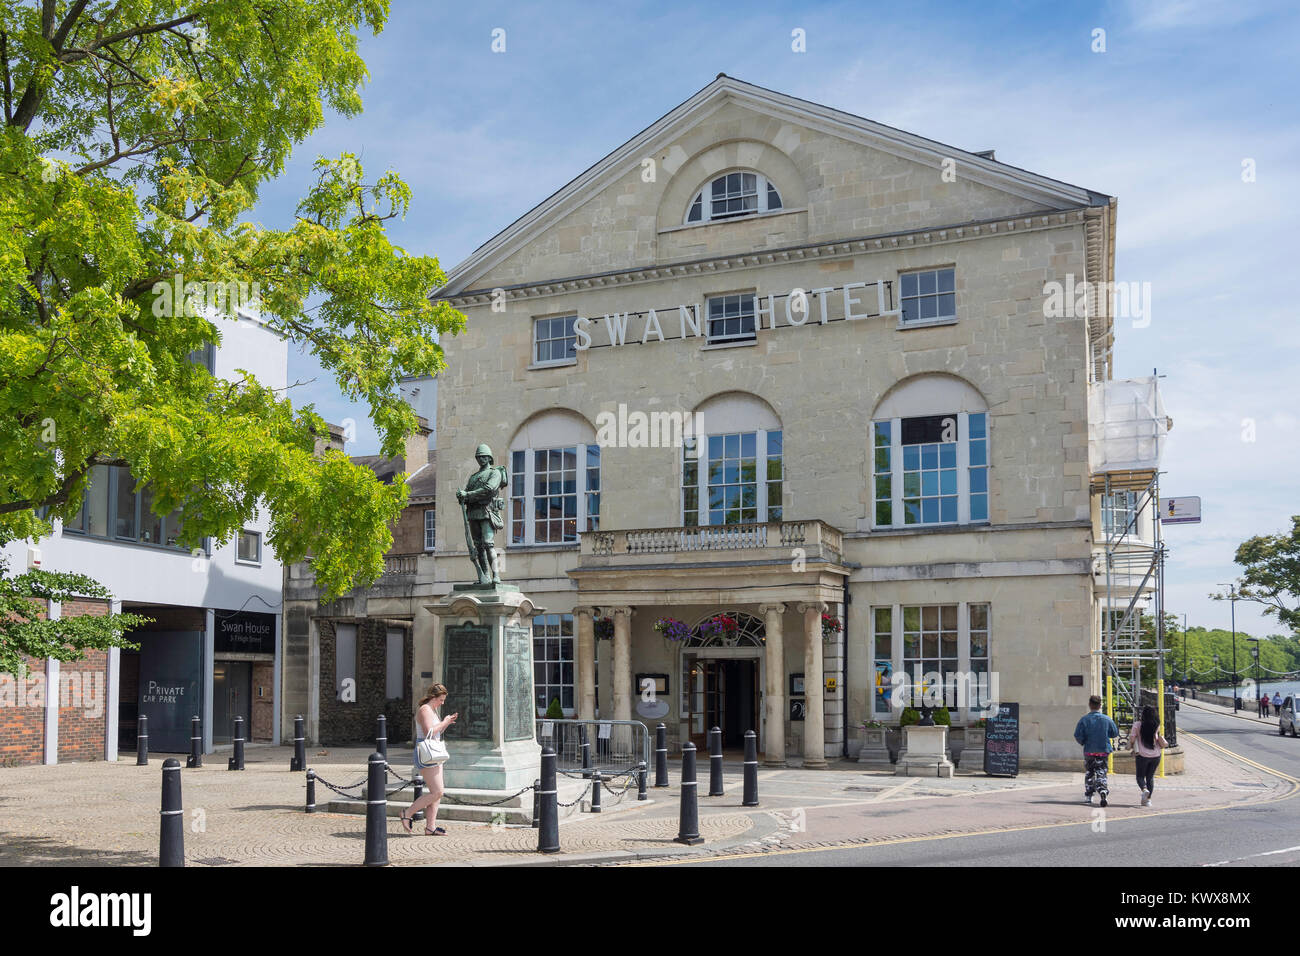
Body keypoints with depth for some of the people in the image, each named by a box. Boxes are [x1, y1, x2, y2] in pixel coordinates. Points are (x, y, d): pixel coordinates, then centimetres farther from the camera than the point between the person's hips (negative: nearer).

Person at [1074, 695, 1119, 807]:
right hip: (1103, 751, 1)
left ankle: (1088, 797, 18)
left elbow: (1078, 735, -12)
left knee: (1089, 774, 14)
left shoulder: (1084, 719, -8)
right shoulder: (1107, 719, -3)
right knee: (1101, 774, 4)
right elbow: (1115, 733, 6)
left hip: (1089, 751, 0)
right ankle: (1103, 791, -20)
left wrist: (1082, 743, 8)